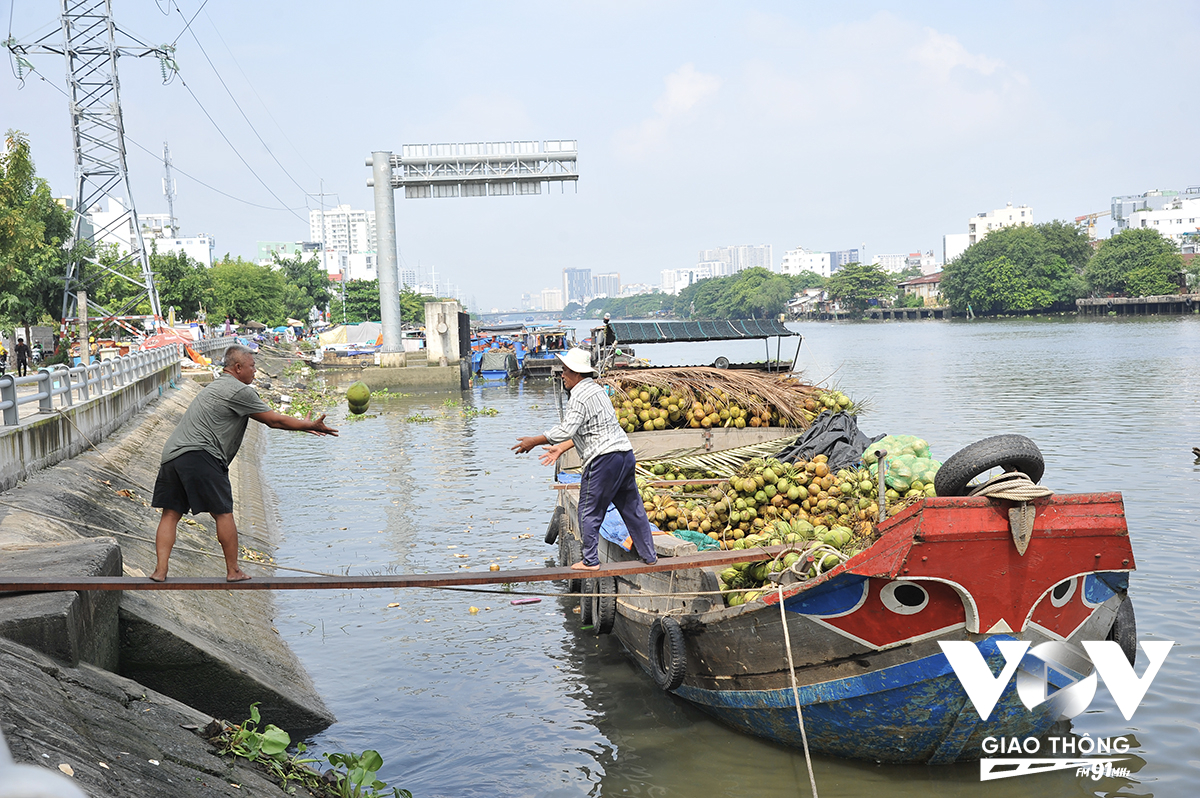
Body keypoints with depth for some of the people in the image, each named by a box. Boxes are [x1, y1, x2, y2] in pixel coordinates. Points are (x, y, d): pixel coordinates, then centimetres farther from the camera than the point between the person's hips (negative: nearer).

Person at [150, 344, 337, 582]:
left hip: (171, 453, 9)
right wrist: (310, 425, 10)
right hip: (199, 455, -9)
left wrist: (303, 425, 29)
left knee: (171, 514, 7)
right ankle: (233, 571, 9)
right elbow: (274, 420, -1)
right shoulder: (240, 391, -4)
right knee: (223, 513, 2)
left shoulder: (218, 386, 28)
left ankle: (160, 570, 0)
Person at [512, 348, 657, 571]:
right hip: (625, 453, 10)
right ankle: (649, 555, 21)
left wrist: (533, 441, -12)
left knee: (589, 511, 3)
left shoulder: (580, 396, -12)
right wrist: (560, 448, 24)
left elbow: (566, 430, -20)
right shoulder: (595, 389, 18)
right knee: (631, 507, 16)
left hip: (604, 458, -9)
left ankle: (590, 561, 9)